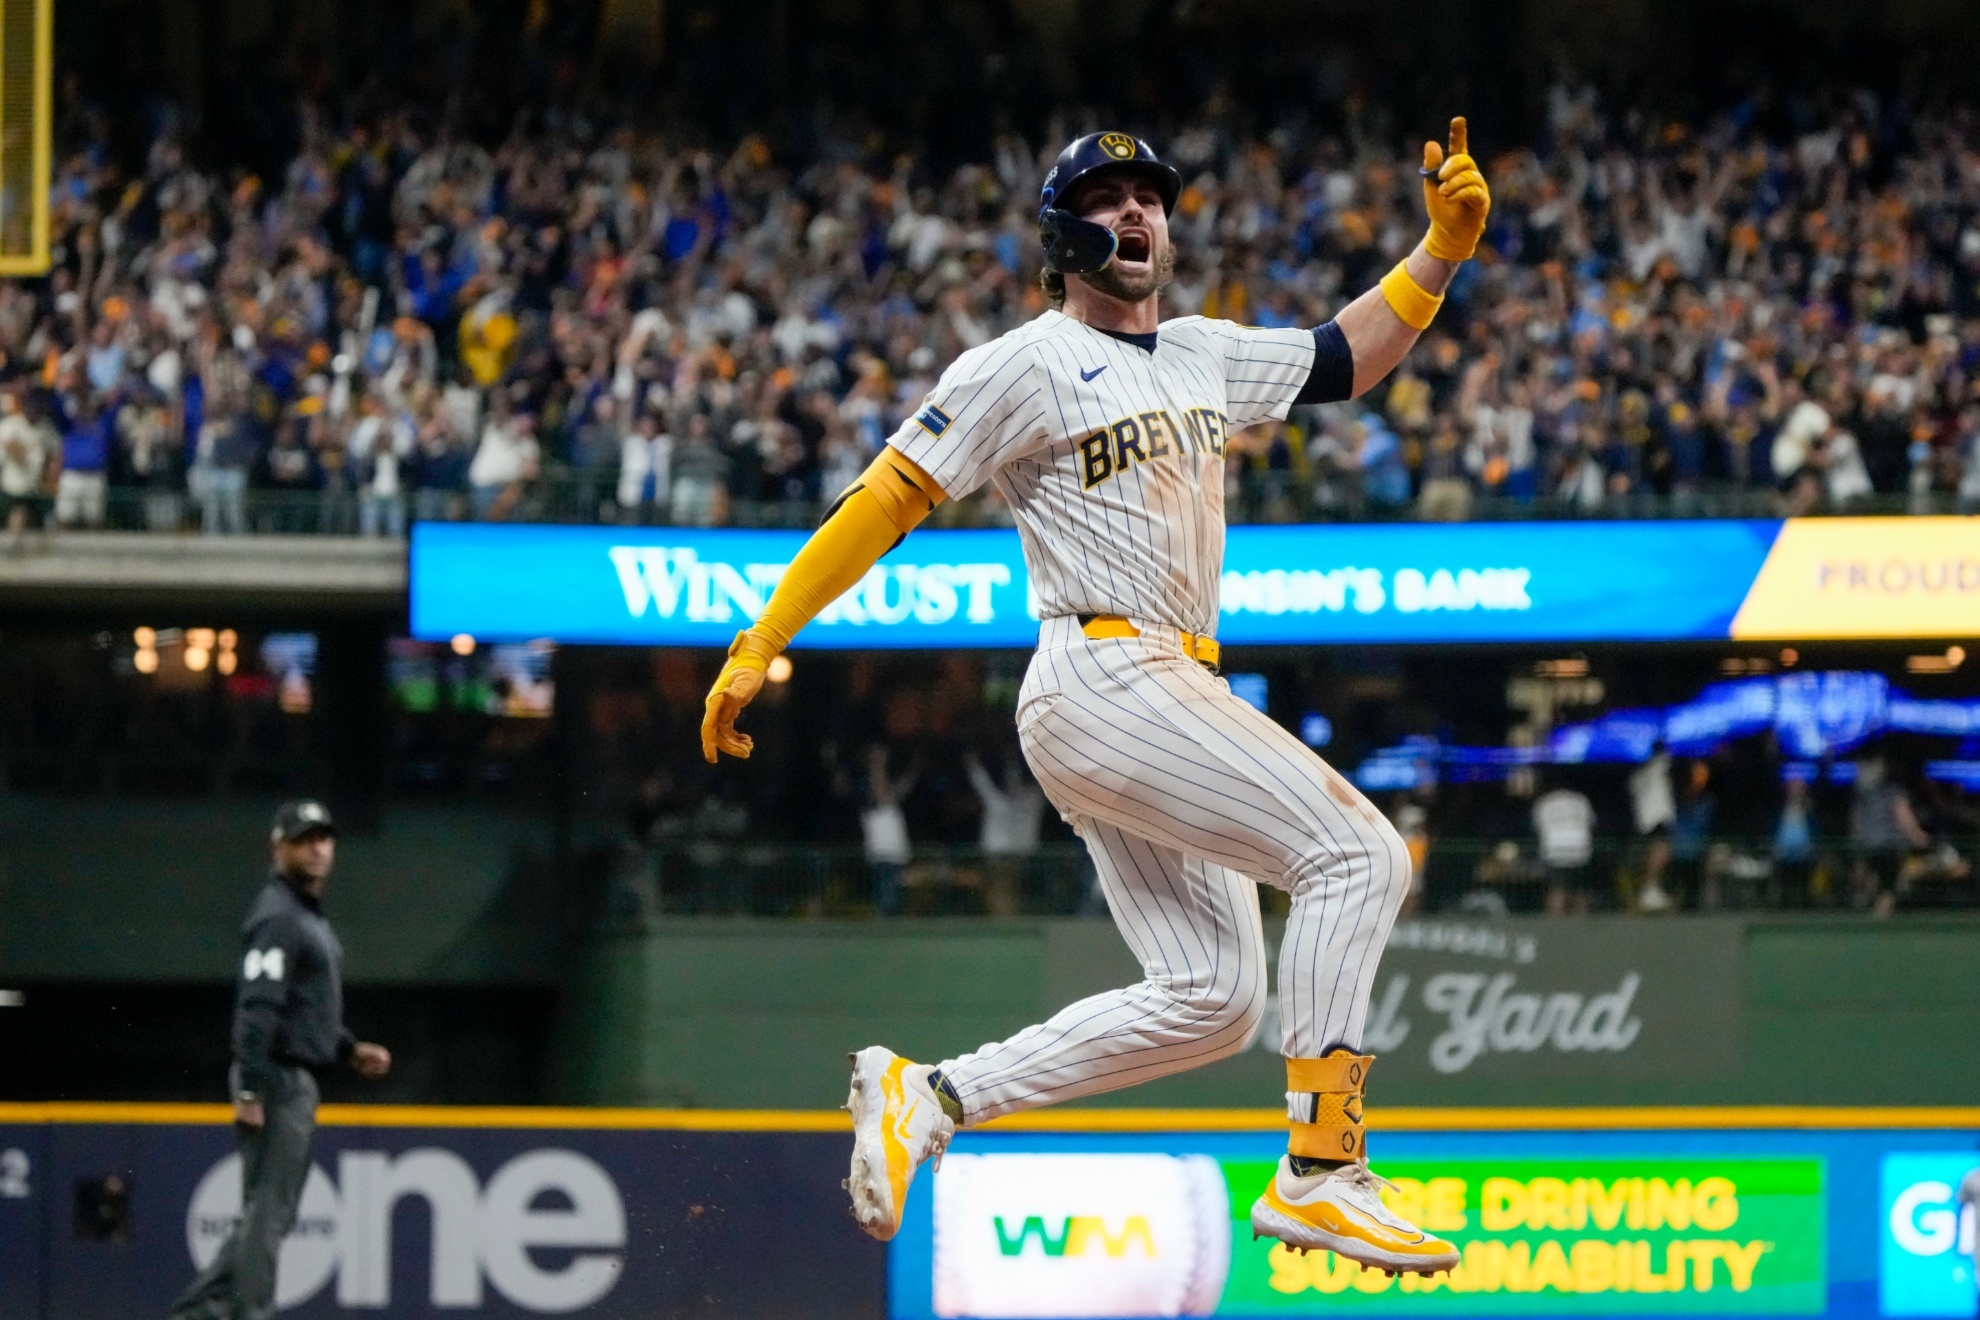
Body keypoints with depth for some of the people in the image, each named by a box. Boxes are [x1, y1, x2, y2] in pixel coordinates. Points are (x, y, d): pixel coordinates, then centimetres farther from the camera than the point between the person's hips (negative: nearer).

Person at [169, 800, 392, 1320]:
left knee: (270, 1213, 12)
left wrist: (351, 1050, 15)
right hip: (278, 1078, -10)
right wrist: (249, 1092, -26)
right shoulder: (277, 916, -13)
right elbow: (256, 1008, -21)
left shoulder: (312, 917, 19)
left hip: (301, 1079, 10)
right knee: (265, 1212, -8)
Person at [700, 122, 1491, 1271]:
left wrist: (1443, 249, 11)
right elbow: (886, 500, -4)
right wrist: (759, 646, -8)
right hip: (1101, 684, -9)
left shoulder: (1206, 356, 20)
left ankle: (928, 1097, 9)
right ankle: (1321, 1175, -21)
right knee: (1359, 854, -17)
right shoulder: (1026, 366, -3)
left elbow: (1347, 358, 27)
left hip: (1175, 694, 9)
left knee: (1210, 998, 4)